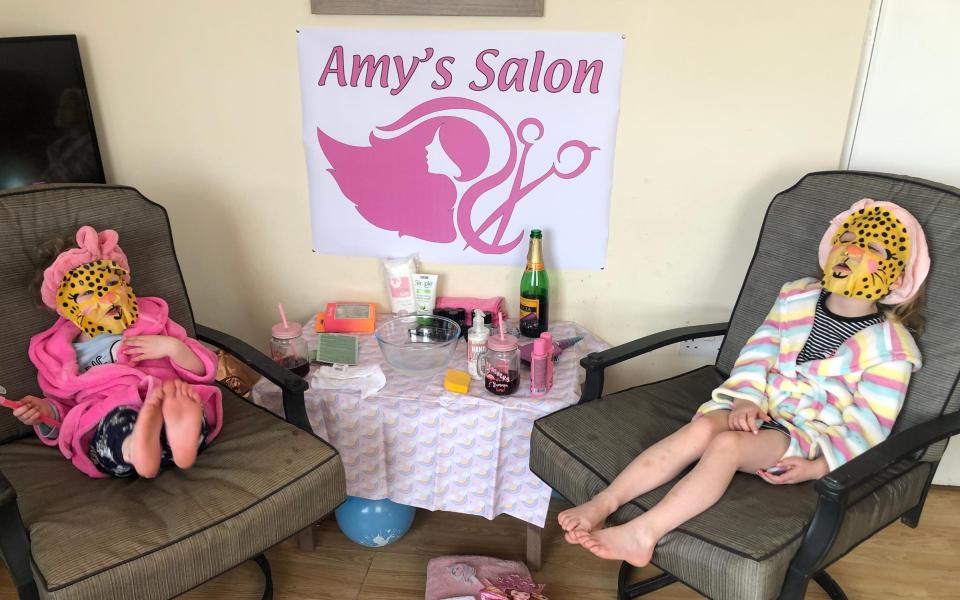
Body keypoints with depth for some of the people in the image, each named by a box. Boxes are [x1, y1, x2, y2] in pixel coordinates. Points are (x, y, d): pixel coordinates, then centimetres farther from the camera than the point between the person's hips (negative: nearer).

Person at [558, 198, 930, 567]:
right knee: (700, 429, -29)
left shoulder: (889, 345, -6)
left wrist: (820, 466, -17)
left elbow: (867, 425, -7)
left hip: (807, 434, -3)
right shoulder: (797, 298, 5)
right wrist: (746, 399, -13)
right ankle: (603, 503, -36)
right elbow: (757, 353, 4)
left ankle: (643, 533, -40)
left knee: (727, 444, -33)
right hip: (756, 409, 4)